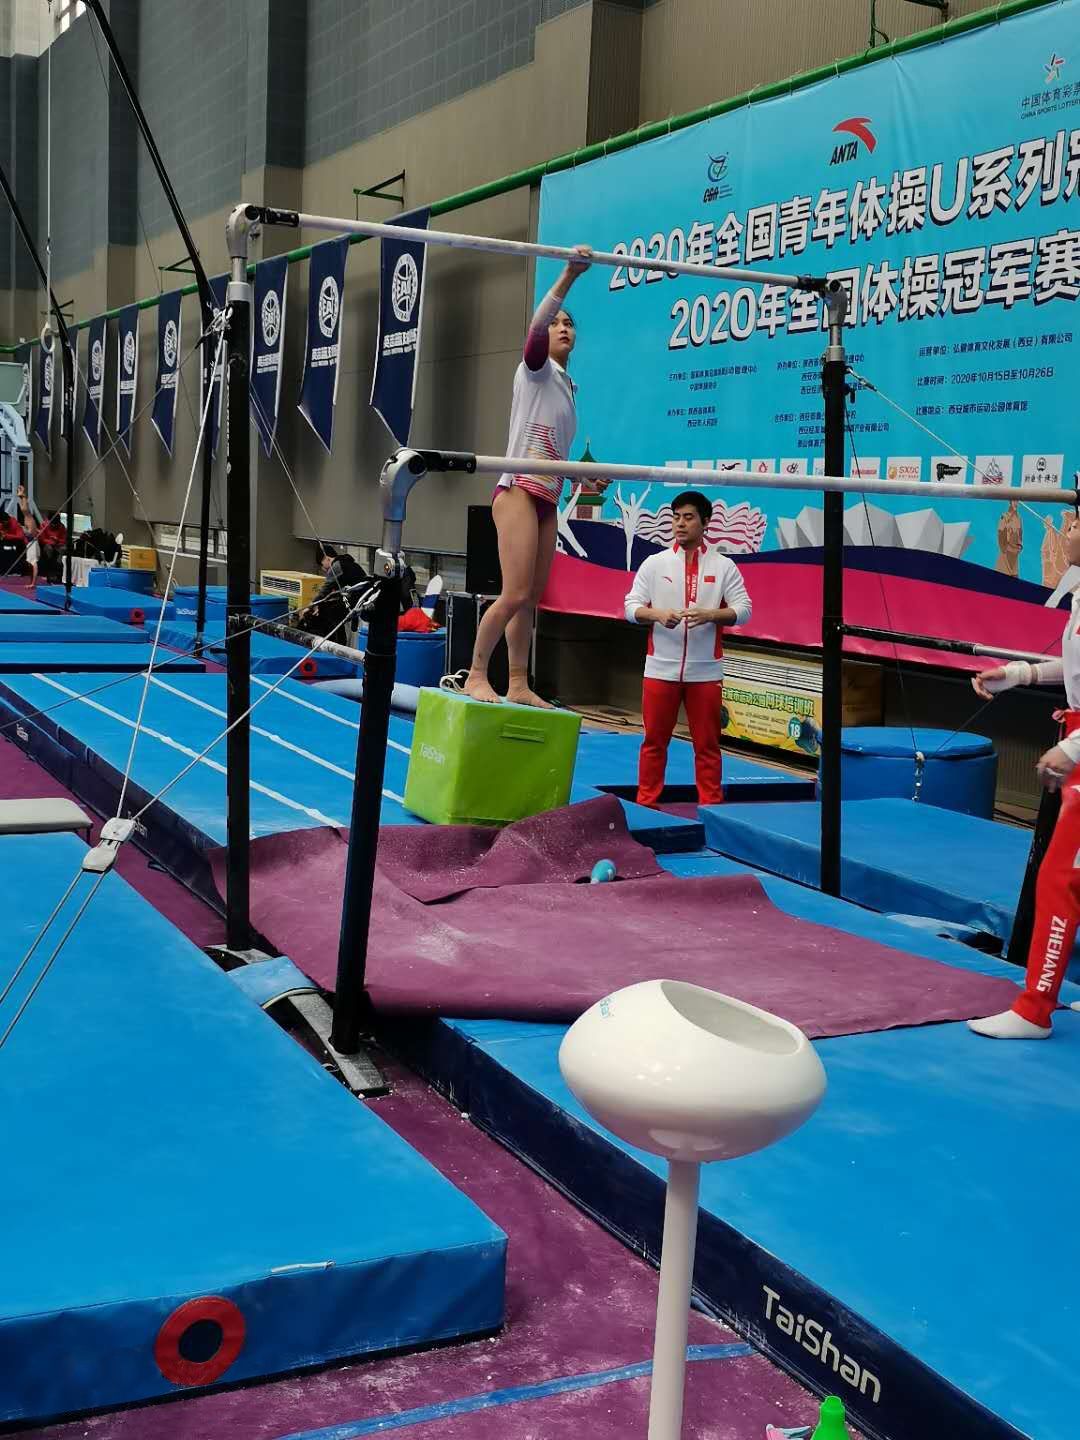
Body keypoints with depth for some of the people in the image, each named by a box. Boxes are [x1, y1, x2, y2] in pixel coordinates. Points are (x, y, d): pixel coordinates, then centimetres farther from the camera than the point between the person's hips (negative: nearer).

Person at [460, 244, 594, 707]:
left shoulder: (567, 386, 22)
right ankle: (476, 675, -6)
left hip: (547, 500, 8)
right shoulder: (537, 369, 1)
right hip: (519, 492, -8)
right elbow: (535, 326, -20)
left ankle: (518, 684, 7)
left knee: (531, 599, 5)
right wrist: (569, 276, -29)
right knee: (515, 594, -16)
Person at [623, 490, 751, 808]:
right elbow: (631, 607, 3)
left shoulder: (724, 566, 3)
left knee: (707, 744, 4)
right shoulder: (655, 563, 5)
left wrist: (710, 615, -20)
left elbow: (743, 610, -2)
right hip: (661, 668, 1)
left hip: (706, 671, -1)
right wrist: (657, 614, -18)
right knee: (654, 740, 6)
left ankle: (711, 806, 12)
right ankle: (645, 804, 15)